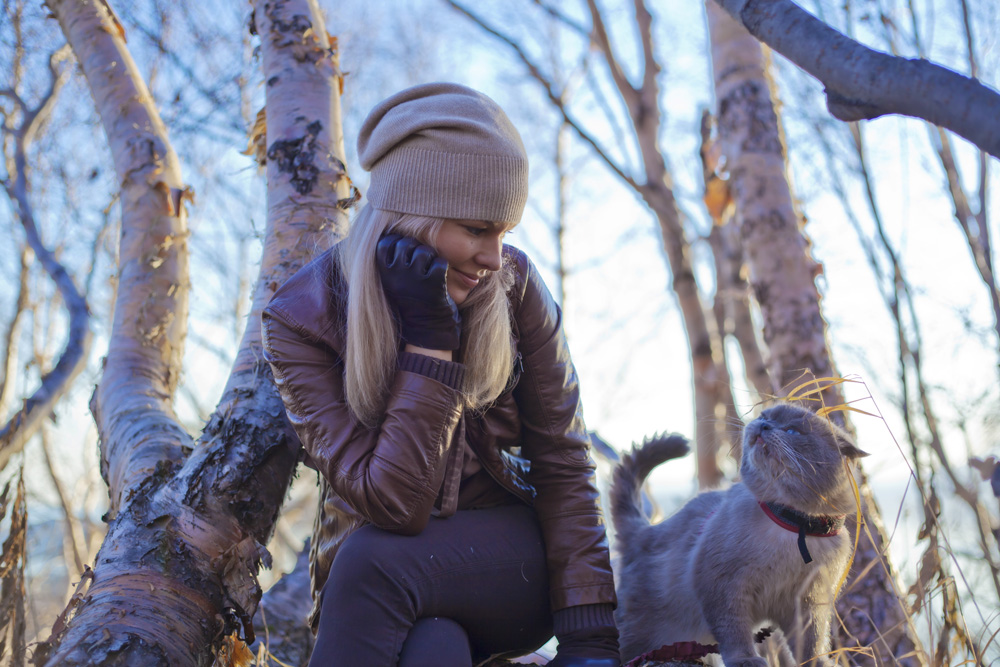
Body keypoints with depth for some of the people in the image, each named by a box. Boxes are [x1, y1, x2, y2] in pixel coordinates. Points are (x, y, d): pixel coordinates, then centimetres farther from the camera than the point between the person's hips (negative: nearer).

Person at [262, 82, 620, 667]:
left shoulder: (514, 286, -10)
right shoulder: (302, 321, -15)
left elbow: (563, 465, -7)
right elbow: (390, 503, -22)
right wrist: (428, 339, -27)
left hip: (515, 564, 1)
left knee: (373, 559, -31)